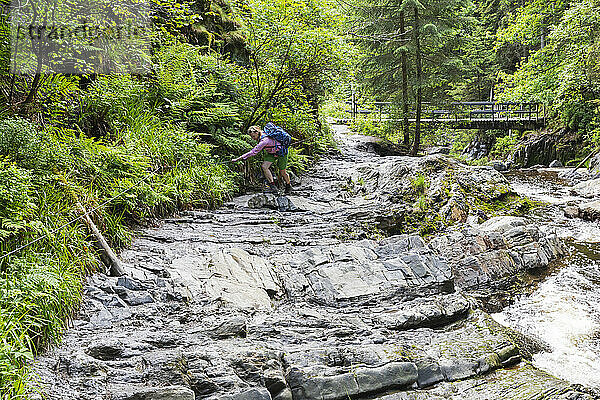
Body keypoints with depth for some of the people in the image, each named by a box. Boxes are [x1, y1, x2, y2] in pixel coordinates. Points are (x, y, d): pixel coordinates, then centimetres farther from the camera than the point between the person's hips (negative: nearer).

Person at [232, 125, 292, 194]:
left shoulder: (264, 140, -38)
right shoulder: (261, 134, -14)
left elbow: (253, 152, -41)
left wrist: (239, 159, -42)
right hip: (271, 153, 8)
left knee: (282, 172, 4)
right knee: (264, 166, -13)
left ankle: (288, 186, 34)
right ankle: (273, 187, -10)